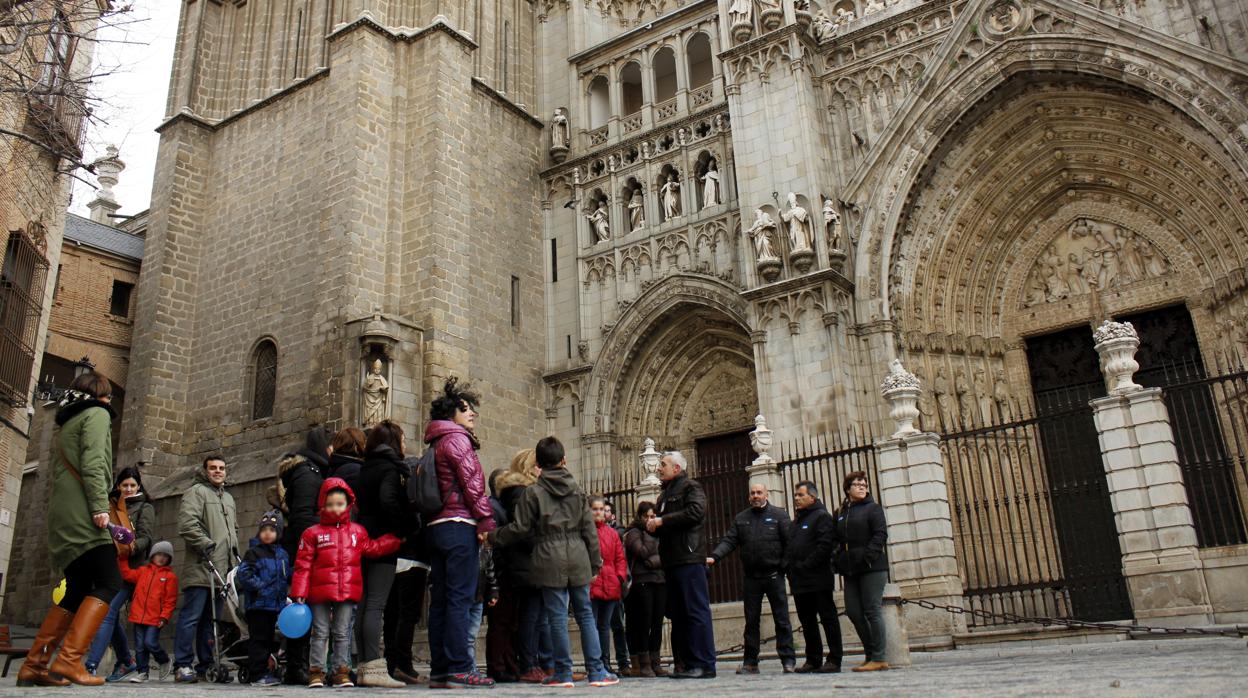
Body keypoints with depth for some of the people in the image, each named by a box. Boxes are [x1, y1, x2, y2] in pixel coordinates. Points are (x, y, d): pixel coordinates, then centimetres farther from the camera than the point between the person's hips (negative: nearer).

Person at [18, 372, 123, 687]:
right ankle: (69, 660, -22)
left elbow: (63, 470, 22)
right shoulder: (97, 413, 1)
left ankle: (34, 664, 7)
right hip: (81, 513, -9)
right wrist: (100, 505, -20)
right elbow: (92, 463, -14)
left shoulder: (65, 422, 26)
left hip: (62, 517, 9)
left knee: (77, 591, 10)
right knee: (109, 583, -12)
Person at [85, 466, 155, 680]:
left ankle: (90, 666, -24)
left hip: (128, 568, -5)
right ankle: (125, 661, 21)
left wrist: (133, 546, -27)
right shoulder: (110, 506, 19)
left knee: (107, 612, -18)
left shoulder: (145, 508, 7)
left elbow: (145, 537, -5)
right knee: (112, 616, 7)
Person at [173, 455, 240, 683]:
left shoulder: (228, 498, 24)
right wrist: (206, 544, -19)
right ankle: (183, 666, -3)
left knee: (211, 619, 11)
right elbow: (187, 523, -15)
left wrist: (234, 552, 19)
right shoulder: (196, 492, -2)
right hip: (201, 568, -8)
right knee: (192, 616, -8)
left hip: (221, 570, 8)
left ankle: (207, 665, 16)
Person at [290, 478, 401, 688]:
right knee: (320, 633, 7)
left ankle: (341, 671, 16)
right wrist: (298, 593, -7)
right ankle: (316, 671, 14)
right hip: (320, 593, -2)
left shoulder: (358, 531, 10)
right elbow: (303, 566, -2)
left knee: (342, 633, 8)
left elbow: (373, 548, 15)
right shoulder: (313, 533, 0)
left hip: (348, 593, 2)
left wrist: (396, 540, 8)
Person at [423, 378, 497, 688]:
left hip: (436, 526, 9)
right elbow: (472, 483, -12)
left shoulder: (438, 443, 24)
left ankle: (439, 670, 9)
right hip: (459, 526, -9)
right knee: (460, 598, -10)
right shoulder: (457, 439, -4)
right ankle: (459, 669, -11)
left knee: (440, 600, 7)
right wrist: (487, 520, -9)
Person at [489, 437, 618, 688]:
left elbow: (520, 528, -2)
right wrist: (595, 563, 13)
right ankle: (596, 671, 10)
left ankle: (563, 673, 7)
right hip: (578, 559, 3)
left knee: (557, 617, 2)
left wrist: (493, 537, 13)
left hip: (550, 560, -3)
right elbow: (589, 530, 8)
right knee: (585, 614, 9)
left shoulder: (532, 492, -2)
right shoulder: (577, 490, 9)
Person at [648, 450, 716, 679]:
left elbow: (695, 512, -19)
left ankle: (704, 664, -8)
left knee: (696, 611, -9)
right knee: (677, 614, 9)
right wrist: (653, 526, 6)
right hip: (671, 561, 9)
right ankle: (687, 663, 13)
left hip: (689, 559, -9)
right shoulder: (664, 494, 26)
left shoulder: (690, 487, 0)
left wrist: (662, 521, -14)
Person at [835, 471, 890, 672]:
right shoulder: (840, 513, 16)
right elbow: (837, 540, 19)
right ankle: (870, 653, 15)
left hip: (872, 567, -6)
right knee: (853, 611, 3)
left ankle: (878, 659, -1)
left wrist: (868, 556, -18)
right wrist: (839, 561, 6)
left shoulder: (873, 508, 1)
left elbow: (880, 534, -8)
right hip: (850, 570, 6)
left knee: (872, 611, -6)